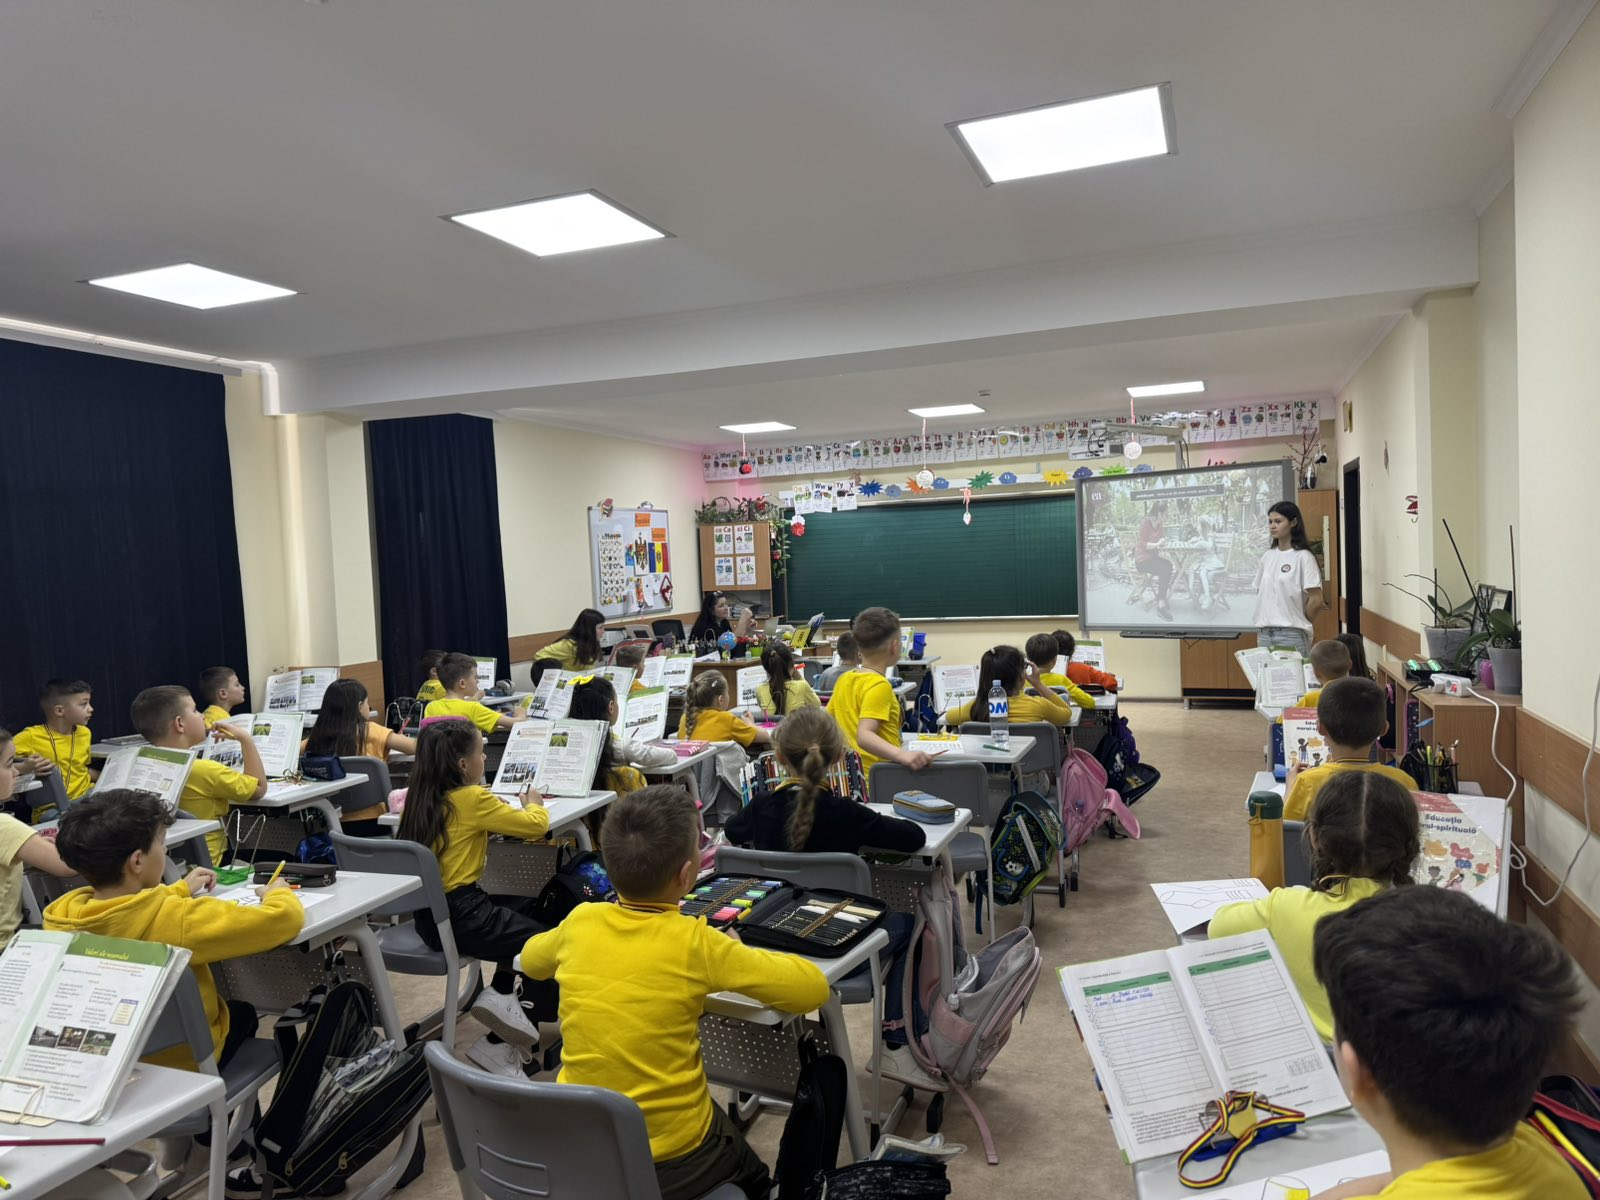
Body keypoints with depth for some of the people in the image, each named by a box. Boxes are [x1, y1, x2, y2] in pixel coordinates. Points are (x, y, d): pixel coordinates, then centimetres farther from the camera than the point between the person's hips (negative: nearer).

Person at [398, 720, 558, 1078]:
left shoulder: (422, 798, 5)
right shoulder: (472, 799, -17)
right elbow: (536, 825, -9)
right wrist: (534, 804, 12)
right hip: (461, 918, -9)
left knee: (529, 908, 24)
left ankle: (501, 995, 18)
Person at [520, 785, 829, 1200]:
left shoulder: (580, 923, -9)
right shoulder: (695, 943, -20)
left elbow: (530, 959, 16)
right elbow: (814, 988, -13)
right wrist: (734, 961, 2)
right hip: (672, 1165, -4)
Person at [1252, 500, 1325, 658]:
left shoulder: (1303, 557, -7)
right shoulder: (1267, 556, 10)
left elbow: (1316, 600, -10)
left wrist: (1298, 622, 2)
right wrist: (1259, 629, 7)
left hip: (1291, 634, -5)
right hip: (1265, 633, 6)